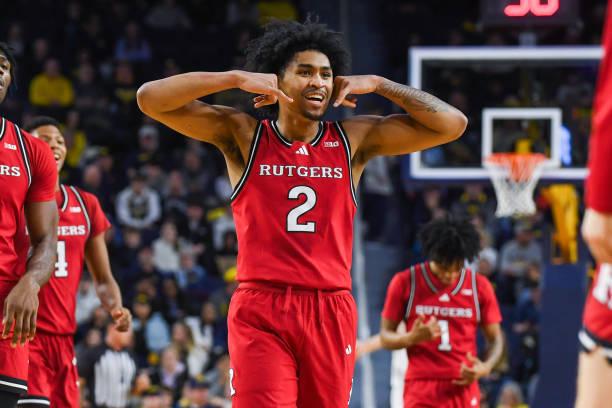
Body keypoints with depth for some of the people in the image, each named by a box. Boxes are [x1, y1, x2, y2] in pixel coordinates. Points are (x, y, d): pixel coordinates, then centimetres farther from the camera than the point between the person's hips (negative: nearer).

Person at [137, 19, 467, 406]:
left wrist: (378, 84, 0)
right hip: (260, 310, -2)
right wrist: (238, 79, -11)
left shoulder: (354, 139, 7)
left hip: (331, 312, 3)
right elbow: (151, 98, -5)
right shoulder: (243, 136, 3)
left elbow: (452, 124, 6)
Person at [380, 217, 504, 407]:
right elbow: (385, 337, 5)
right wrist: (411, 338, -17)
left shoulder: (480, 286, 6)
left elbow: (495, 338, 13)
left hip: (463, 387, 2)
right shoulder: (405, 282, 1)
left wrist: (485, 367, -8)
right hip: (421, 388, -2)